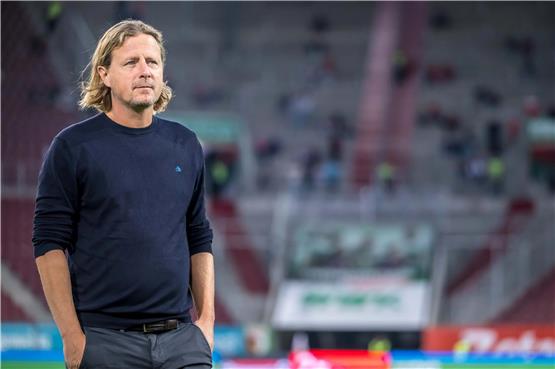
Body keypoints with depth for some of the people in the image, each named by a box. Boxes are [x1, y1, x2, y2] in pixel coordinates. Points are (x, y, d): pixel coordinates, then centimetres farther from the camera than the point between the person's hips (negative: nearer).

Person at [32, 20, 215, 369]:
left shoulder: (186, 145, 12)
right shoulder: (73, 147, -2)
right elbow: (50, 245, -4)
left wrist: (206, 318, 7)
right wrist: (71, 335, -10)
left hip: (181, 339, 3)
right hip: (104, 340, -3)